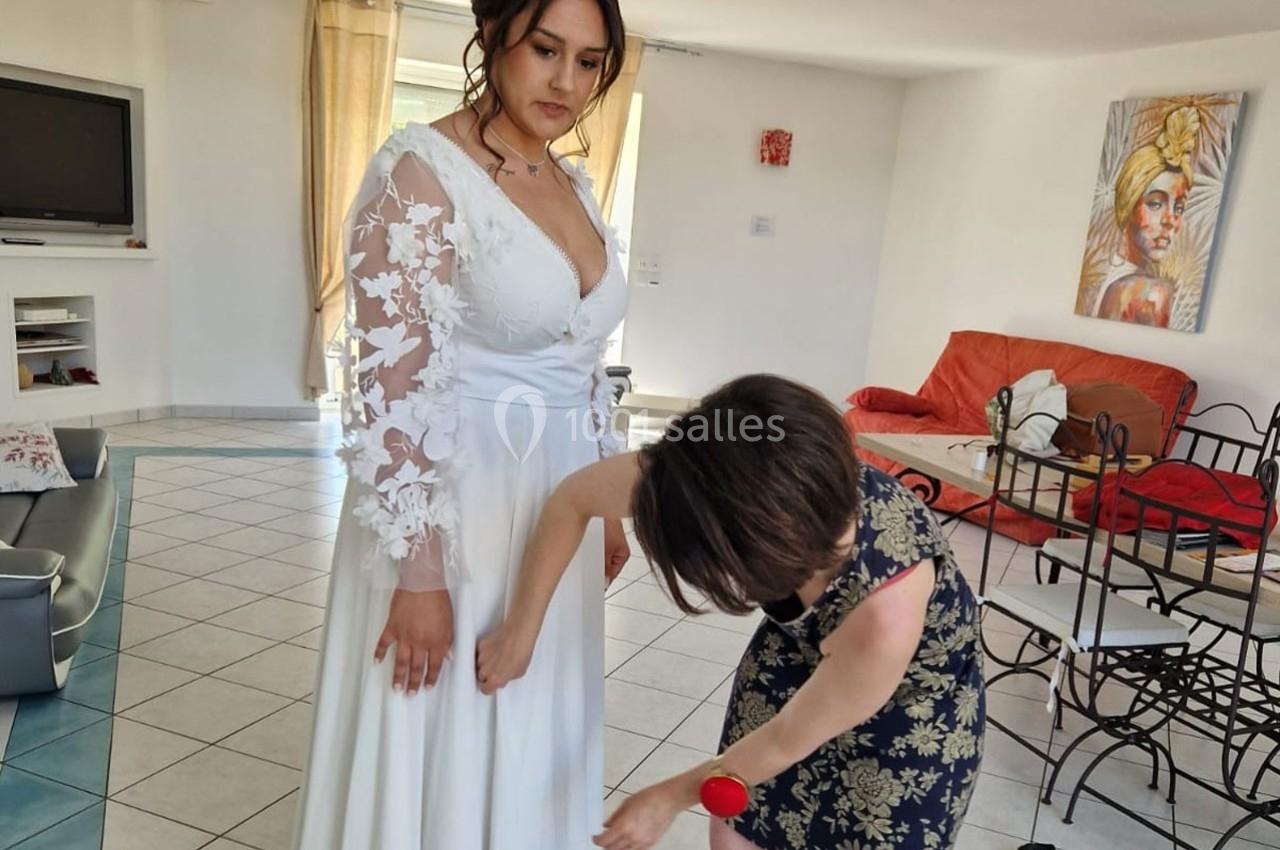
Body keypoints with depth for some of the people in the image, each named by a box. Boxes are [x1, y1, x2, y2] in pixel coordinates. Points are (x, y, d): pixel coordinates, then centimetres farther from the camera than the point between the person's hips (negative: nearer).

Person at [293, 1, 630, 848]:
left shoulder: (576, 187, 9)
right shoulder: (422, 172, -15)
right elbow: (394, 391, -19)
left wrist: (610, 503, 16)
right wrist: (419, 571, -19)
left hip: (558, 504, 7)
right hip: (454, 508, -7)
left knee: (536, 738, 21)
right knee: (446, 746, 11)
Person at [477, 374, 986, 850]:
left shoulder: (885, 615, -44)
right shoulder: (737, 481, -34)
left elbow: (789, 740, -24)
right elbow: (576, 498, -17)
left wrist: (672, 797, -10)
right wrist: (520, 631, -12)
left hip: (910, 705, -4)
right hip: (801, 654, 4)